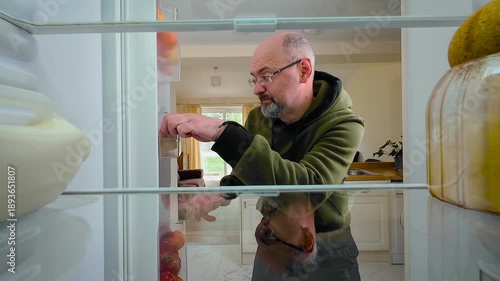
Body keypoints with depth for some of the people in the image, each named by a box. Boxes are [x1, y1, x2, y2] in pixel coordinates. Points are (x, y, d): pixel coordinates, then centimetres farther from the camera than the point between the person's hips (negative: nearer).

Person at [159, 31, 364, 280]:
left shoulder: (344, 125, -22)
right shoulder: (258, 118, -7)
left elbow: (309, 189, -38)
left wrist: (223, 133, -42)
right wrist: (222, 193, -11)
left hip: (324, 252, -3)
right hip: (270, 244, 4)